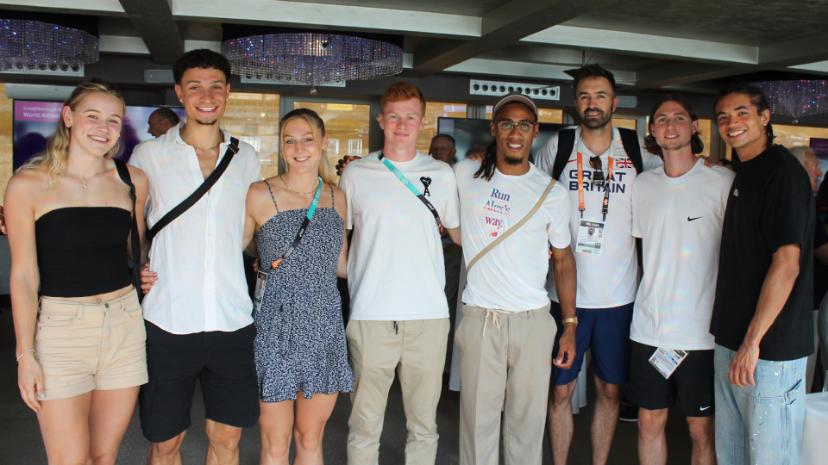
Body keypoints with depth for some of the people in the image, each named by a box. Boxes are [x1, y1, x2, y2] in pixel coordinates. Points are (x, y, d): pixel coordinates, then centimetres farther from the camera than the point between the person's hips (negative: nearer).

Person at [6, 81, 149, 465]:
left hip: (124, 325, 3)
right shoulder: (29, 184, -4)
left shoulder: (133, 181, 5)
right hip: (61, 329, -3)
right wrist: (25, 354, -6)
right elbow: (24, 276, -4)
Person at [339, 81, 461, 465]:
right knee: (364, 426, 7)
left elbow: (459, 233, 14)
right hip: (370, 315, -1)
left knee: (424, 425, 11)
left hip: (429, 315, 1)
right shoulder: (356, 174, 7)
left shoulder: (442, 175, 8)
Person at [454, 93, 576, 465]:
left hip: (533, 321, 1)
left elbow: (563, 260, 8)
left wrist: (570, 326, 5)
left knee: (528, 421, 9)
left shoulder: (553, 193, 3)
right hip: (479, 318, 0)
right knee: (478, 421, 6)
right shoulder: (465, 175, 2)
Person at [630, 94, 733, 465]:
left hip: (702, 331, -3)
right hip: (649, 327, 4)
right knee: (649, 423, 13)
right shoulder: (642, 185, 8)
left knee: (702, 430, 8)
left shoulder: (723, 182, -5)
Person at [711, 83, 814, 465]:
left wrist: (752, 341, -20)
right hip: (730, 341, 9)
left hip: (772, 347, -8)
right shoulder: (742, 174, 14)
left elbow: (787, 264, -21)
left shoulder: (783, 171, -13)